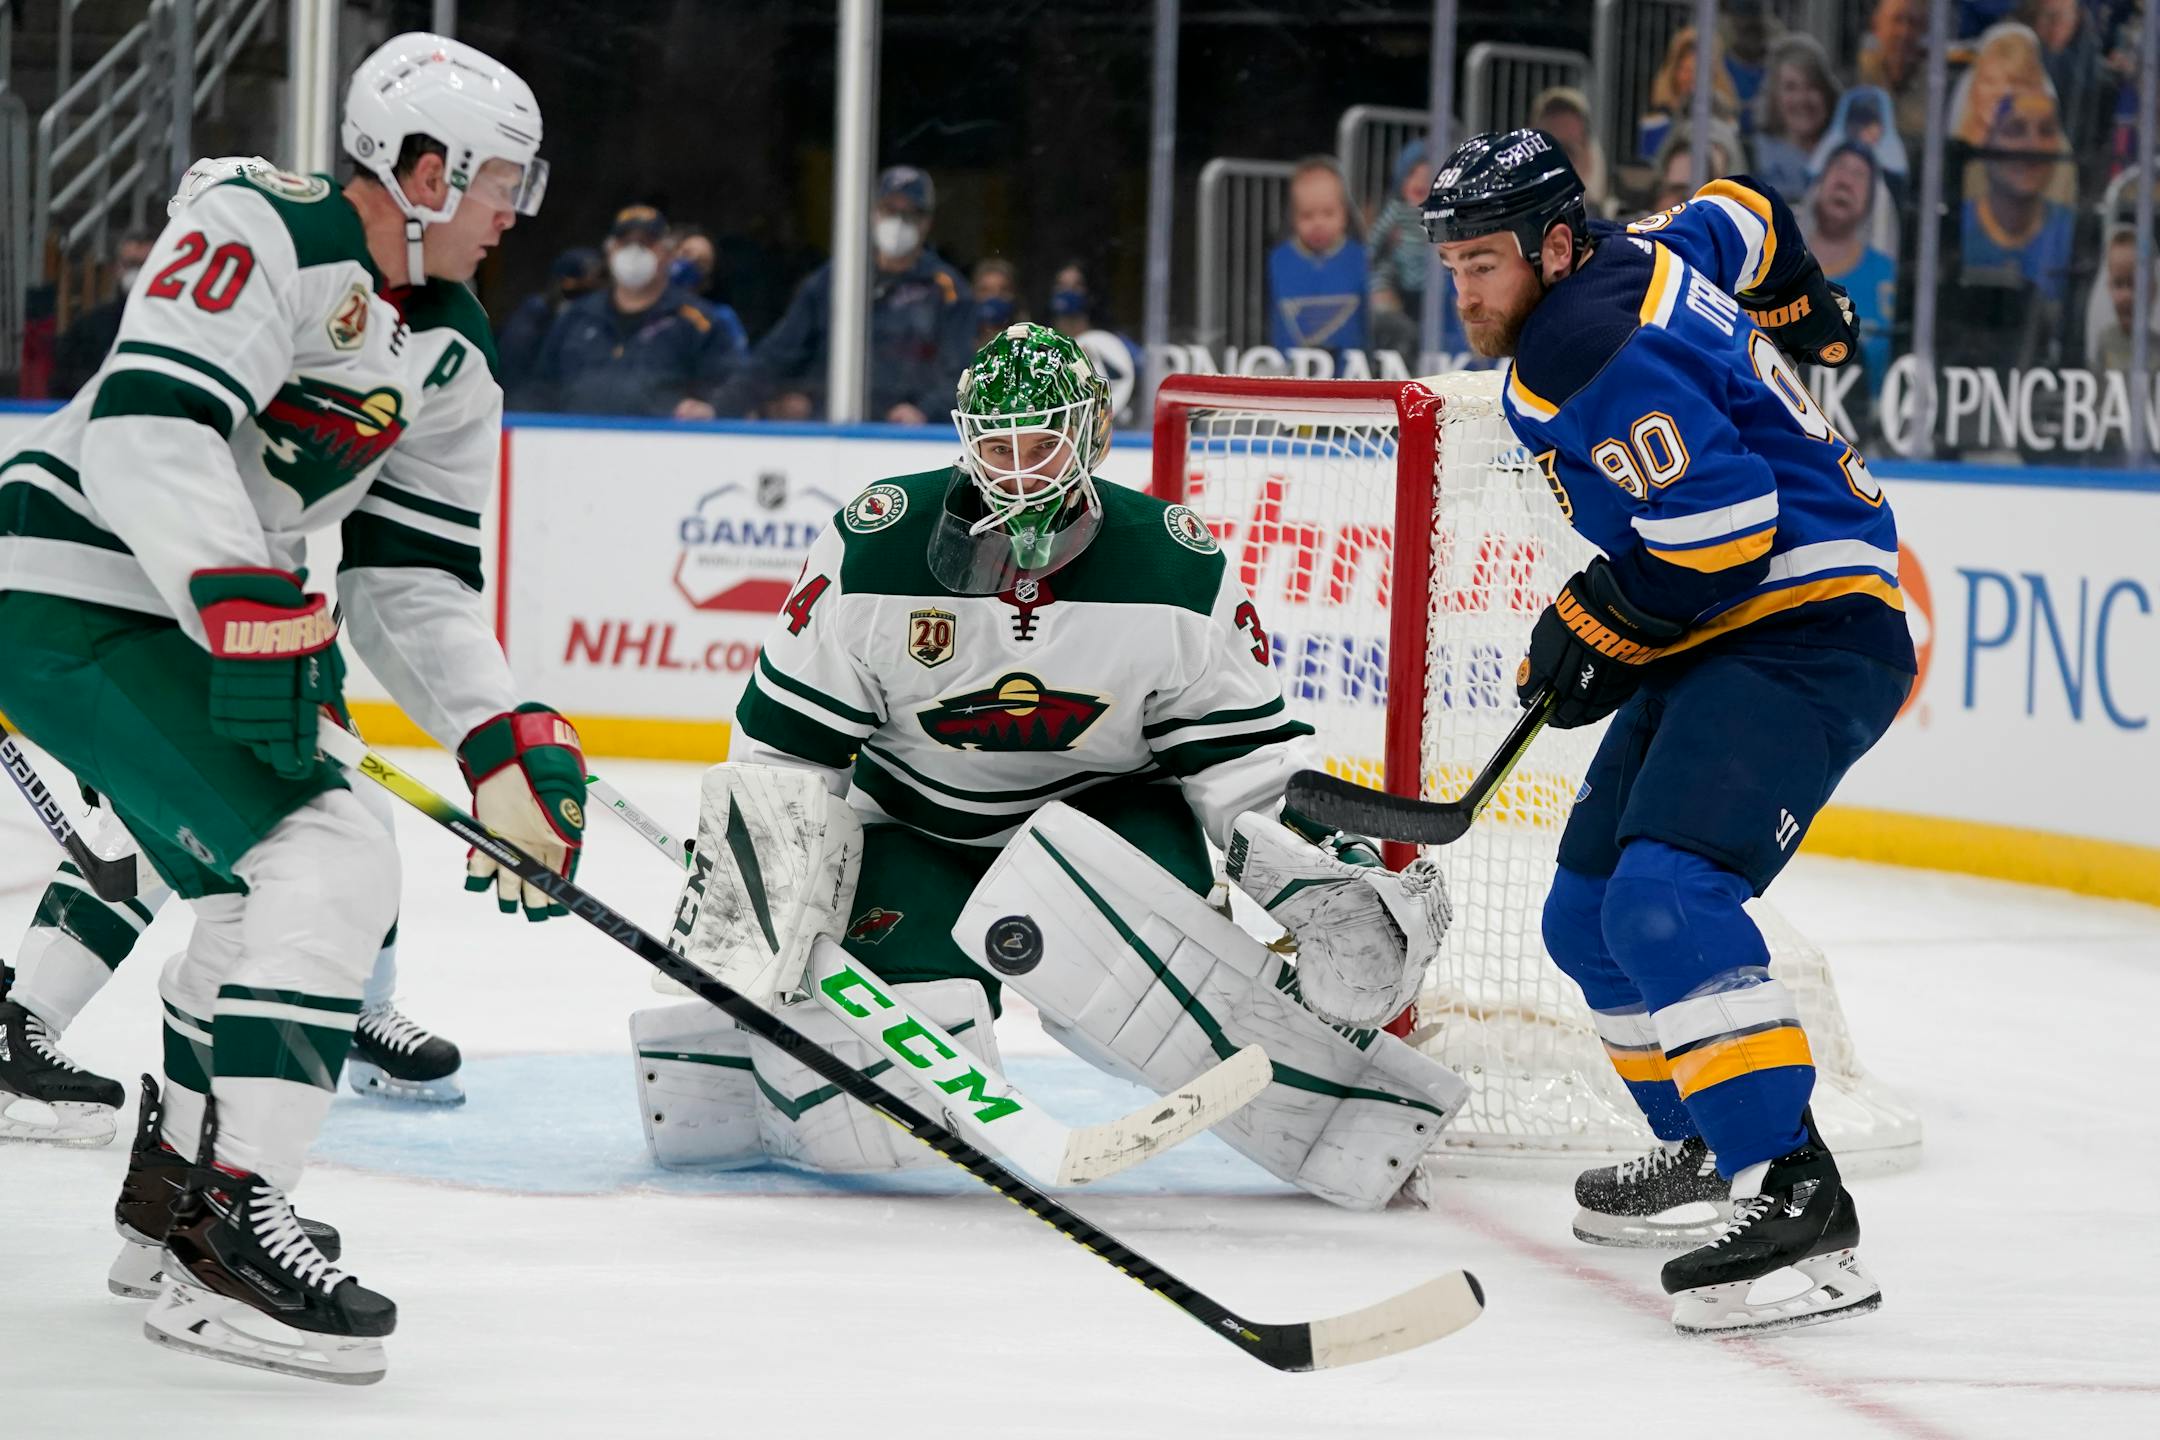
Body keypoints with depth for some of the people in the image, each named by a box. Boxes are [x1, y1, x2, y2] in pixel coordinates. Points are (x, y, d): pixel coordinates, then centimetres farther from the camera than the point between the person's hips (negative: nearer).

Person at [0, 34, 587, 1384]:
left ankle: (176, 1174, 39)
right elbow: (148, 422, -29)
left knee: (272, 888, 20)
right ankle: (229, 1235, -22)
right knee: (331, 859, -20)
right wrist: (250, 611, -35)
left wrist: (506, 744, -2)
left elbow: (414, 583, 12)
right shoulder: (264, 233, -17)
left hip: (196, 608, 10)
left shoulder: (452, 357, 10)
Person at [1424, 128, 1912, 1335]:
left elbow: (1719, 531, -26)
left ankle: (1800, 1204, -35)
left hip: (1807, 639, -11)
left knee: (1667, 899, -28)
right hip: (1721, 645, 11)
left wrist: (1595, 626, -12)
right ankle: (1710, 1146, 34)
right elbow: (1743, 220, 29)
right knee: (1592, 915, 17)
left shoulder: (1600, 352, -22)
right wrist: (1805, 321, 47)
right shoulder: (1630, 261, 9)